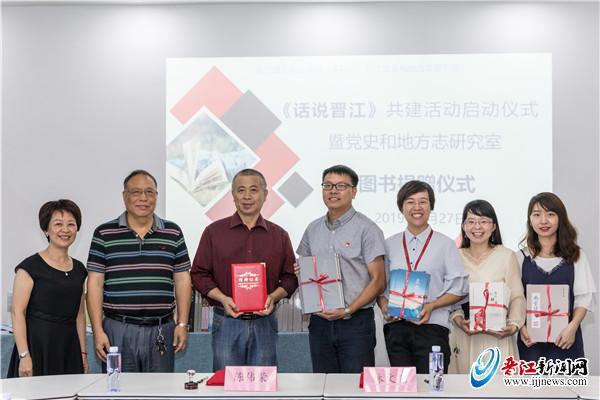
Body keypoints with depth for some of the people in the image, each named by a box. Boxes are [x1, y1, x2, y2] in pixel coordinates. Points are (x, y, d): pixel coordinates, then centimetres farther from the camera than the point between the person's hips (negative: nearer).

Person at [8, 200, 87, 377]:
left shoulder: (79, 269, 12)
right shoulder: (31, 266, -5)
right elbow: (17, 312, -9)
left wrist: (83, 353, 11)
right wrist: (24, 355, -15)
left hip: (69, 347, 5)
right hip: (38, 345, -5)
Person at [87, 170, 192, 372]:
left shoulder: (172, 233, 8)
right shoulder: (104, 234, 2)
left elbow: (182, 280, 9)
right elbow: (95, 283, 0)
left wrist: (182, 324, 2)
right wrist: (98, 331, -6)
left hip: (161, 331, 2)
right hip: (118, 331, -1)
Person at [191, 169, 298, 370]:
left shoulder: (279, 236, 10)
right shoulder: (214, 232, 5)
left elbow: (290, 278, 11)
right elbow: (199, 273, 4)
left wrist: (273, 297, -8)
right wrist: (223, 299, -11)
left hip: (265, 323, 1)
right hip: (226, 321, -1)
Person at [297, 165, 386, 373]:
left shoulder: (366, 229, -4)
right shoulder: (313, 229, 12)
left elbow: (378, 280, -7)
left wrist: (348, 311, -15)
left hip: (356, 322, -5)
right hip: (319, 322, 5)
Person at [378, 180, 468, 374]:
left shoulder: (445, 244, 7)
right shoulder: (390, 244, 13)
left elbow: (460, 288, 3)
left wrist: (432, 305, -11)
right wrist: (384, 306, -6)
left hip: (431, 327, -2)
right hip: (396, 327, 2)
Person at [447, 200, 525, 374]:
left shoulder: (506, 256, 2)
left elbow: (517, 297, 0)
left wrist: (513, 324, -15)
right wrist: (457, 318, -11)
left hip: (497, 338, -2)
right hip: (463, 336, 2)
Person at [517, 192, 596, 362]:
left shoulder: (575, 256, 5)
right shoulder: (521, 257, 5)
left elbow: (584, 297, 1)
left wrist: (572, 326, -13)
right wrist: (521, 327, -13)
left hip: (565, 339, 0)